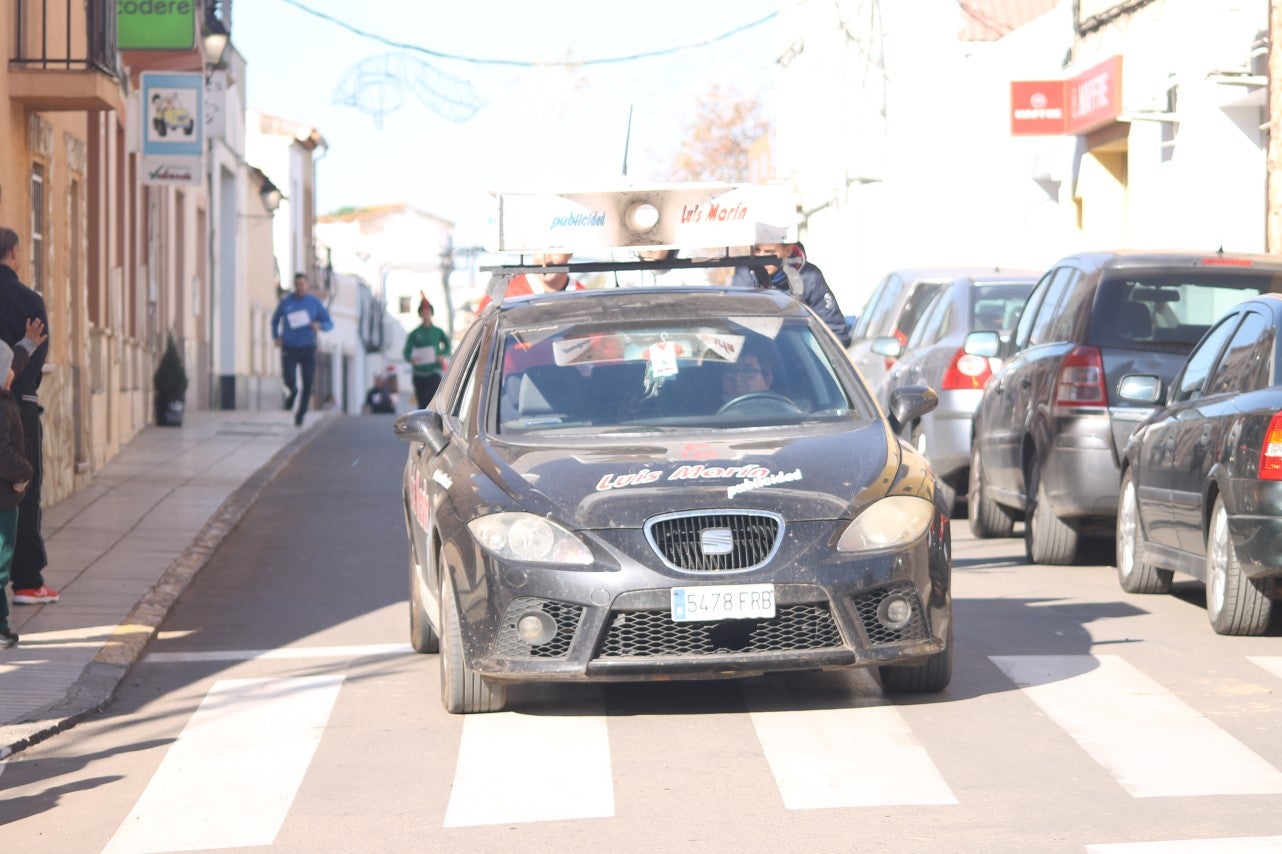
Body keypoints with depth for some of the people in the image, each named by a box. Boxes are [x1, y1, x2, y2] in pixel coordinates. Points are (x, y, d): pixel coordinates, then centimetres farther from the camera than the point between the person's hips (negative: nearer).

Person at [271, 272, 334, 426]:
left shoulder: (314, 302, 0)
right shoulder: (285, 301, 2)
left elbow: (329, 323, 3)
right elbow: (275, 320, 19)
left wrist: (320, 325, -20)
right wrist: (276, 337, 4)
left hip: (307, 348, 0)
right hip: (289, 348, 0)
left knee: (308, 382, -5)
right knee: (289, 379, -17)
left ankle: (300, 414, 11)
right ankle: (293, 391, 20)